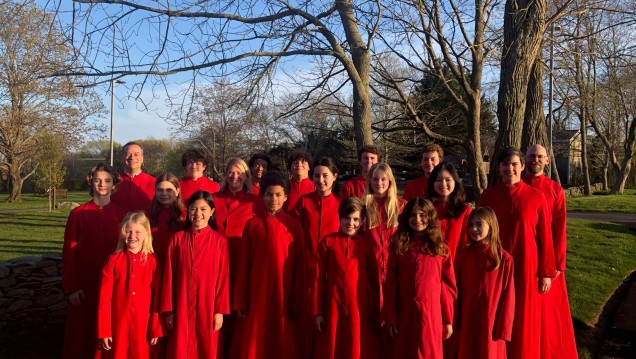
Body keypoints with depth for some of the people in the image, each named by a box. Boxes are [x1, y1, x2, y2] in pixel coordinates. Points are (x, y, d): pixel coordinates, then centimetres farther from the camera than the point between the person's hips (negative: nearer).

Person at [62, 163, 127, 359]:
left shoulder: (121, 215, -1)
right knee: (83, 331, 9)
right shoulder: (78, 214, -3)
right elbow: (69, 252, -2)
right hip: (84, 285, 0)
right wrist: (70, 287, -5)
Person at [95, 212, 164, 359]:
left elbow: (157, 297, 0)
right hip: (117, 326, -1)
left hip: (142, 327, 1)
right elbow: (104, 297, -4)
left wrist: (156, 328, 1)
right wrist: (103, 330, -5)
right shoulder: (114, 260, -5)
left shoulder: (152, 261, -3)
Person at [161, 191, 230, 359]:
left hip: (207, 309, -1)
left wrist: (220, 311, -5)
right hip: (181, 309, 1)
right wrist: (168, 310, 0)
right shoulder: (178, 239, 2)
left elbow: (223, 278, -2)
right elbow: (169, 276, 2)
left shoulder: (220, 241, -2)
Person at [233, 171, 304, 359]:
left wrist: (296, 302, -2)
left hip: (283, 293, -1)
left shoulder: (294, 226, 0)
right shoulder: (252, 225, 2)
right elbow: (243, 264, 3)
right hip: (257, 293, 1)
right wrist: (240, 301, 1)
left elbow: (299, 265, 0)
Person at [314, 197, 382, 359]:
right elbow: (319, 278, 1)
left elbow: (375, 280, 4)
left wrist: (376, 313, 4)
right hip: (333, 308, 0)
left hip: (360, 309, 0)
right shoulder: (327, 242, 0)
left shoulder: (366, 245, 1)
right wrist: (318, 312, -1)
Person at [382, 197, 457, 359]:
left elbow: (448, 286, 2)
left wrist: (448, 320, 1)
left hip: (431, 316, -1)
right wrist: (390, 318, -1)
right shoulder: (399, 248, 2)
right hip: (404, 316, 1)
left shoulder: (441, 249, 0)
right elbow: (390, 286, 2)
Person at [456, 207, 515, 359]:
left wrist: (503, 327, -7)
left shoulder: (504, 259, -12)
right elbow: (458, 289, 3)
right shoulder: (465, 254, -3)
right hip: (468, 320, 3)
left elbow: (508, 296, -8)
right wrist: (457, 321, 4)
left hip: (491, 320, -3)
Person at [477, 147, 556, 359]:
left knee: (524, 321, 8)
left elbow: (545, 237, -2)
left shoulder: (536, 197, -4)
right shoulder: (487, 196, 0)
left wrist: (547, 272, -2)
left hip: (526, 266, -1)